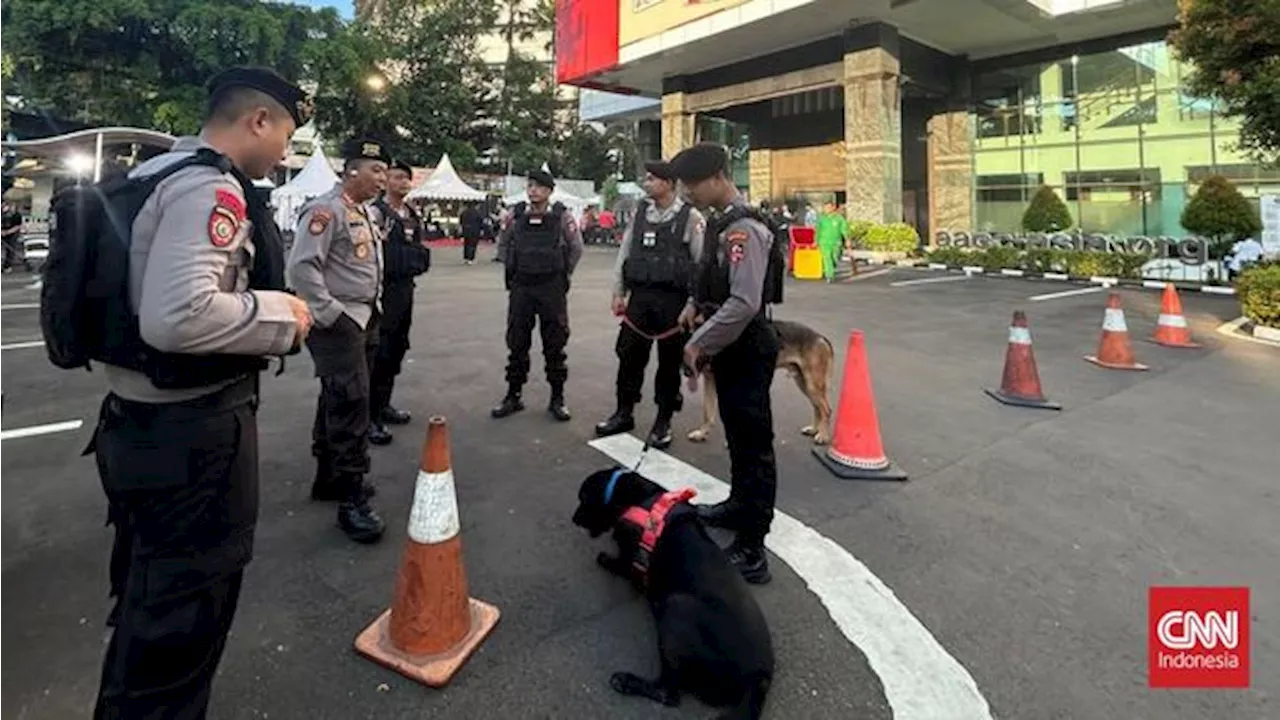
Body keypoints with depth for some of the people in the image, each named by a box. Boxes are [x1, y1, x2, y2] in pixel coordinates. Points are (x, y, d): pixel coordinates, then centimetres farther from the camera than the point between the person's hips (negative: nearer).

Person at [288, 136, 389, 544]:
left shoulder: (364, 213, 16)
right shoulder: (326, 210, -14)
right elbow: (302, 267, -21)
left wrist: (373, 311, 15)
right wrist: (329, 314, -19)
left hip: (364, 320, 10)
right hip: (337, 323, -9)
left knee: (338, 402, 17)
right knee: (351, 406, -11)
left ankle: (329, 478, 31)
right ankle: (352, 502, -4)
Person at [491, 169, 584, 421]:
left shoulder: (562, 216, -5)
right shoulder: (514, 215, 2)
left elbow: (576, 248, 5)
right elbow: (502, 244, 16)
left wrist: (564, 273, 8)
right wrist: (511, 269, 12)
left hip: (552, 289, -2)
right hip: (520, 287, 2)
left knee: (554, 344, 4)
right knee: (517, 343, 8)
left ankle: (557, 398, 15)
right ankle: (513, 396, 19)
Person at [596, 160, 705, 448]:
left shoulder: (690, 217, -7)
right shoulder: (640, 213, 8)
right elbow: (624, 253, 12)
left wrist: (693, 304, -11)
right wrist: (618, 292, 8)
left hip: (673, 300, -4)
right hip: (639, 296, 4)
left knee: (670, 361, 6)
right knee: (629, 355, 9)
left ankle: (663, 422, 21)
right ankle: (624, 414, 26)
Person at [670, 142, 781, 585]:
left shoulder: (745, 229, -20)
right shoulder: (720, 223, 10)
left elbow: (745, 303, -27)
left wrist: (698, 344, -20)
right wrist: (696, 305, 7)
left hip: (748, 349, -10)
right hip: (727, 347, 10)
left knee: (753, 443, -3)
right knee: (736, 434, 23)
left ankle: (751, 550, 5)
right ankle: (739, 506, 42)